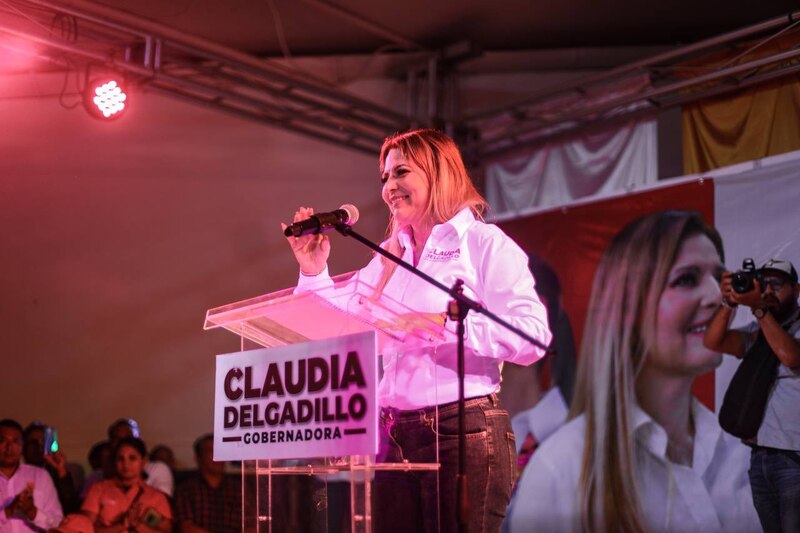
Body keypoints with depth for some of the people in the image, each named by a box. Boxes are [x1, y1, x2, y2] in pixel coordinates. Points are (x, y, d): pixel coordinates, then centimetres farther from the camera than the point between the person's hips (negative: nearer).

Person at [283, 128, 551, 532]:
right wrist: (314, 272, 4)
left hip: (462, 429, -6)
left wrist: (447, 325, -21)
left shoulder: (483, 243, -1)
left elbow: (533, 335, -13)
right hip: (393, 435, 6)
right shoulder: (388, 255, 17)